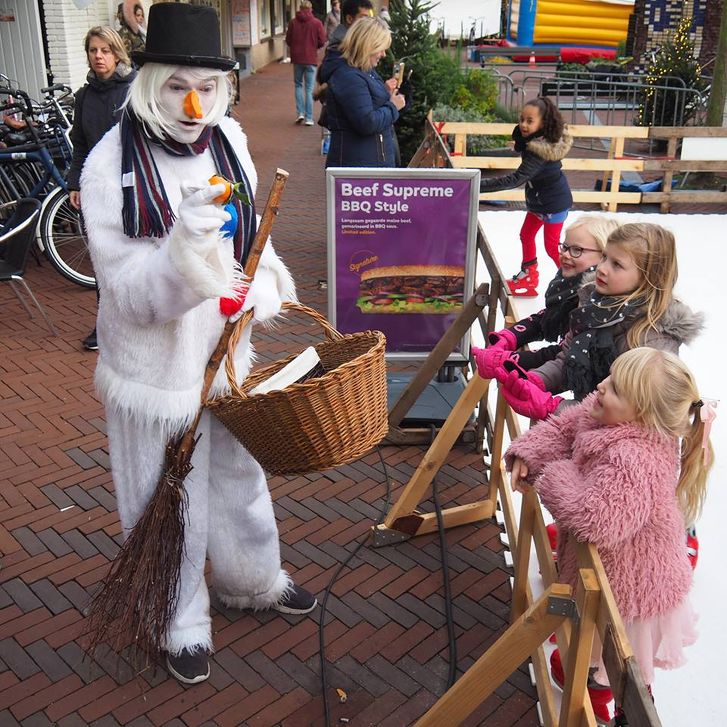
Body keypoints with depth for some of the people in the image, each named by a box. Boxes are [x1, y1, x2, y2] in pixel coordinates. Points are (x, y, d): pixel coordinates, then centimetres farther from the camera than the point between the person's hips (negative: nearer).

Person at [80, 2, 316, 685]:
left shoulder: (227, 140, -5)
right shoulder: (111, 167, -21)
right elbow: (131, 294, -22)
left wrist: (263, 283, -9)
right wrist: (185, 244, -39)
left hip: (226, 349, 5)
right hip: (155, 366, -5)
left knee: (239, 473, 24)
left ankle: (252, 580, 50)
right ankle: (181, 618, 39)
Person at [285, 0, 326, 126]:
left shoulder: (293, 22, -2)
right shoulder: (317, 23, -5)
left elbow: (288, 40, 1)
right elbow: (322, 42, -5)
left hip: (297, 59, 1)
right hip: (311, 59, -1)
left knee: (298, 85, 17)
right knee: (309, 89, 3)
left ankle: (300, 112, 3)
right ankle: (309, 118, 1)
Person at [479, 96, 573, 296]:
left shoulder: (540, 151, -36)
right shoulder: (538, 140, -10)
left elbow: (515, 180, -44)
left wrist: (479, 185, -46)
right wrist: (520, 139, -7)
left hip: (554, 203, -9)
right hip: (538, 200, 9)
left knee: (552, 246, 5)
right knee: (526, 235, 18)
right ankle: (528, 277, 34)